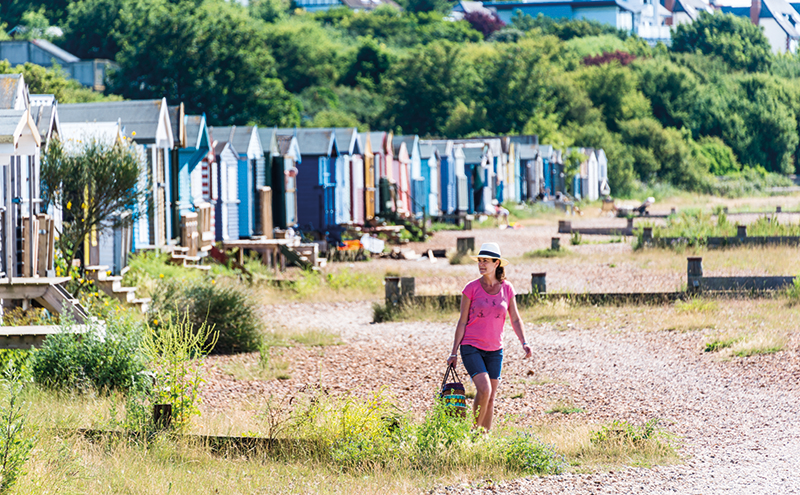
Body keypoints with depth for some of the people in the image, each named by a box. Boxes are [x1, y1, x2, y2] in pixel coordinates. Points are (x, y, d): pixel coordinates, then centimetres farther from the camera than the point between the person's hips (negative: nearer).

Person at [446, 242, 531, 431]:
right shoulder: (472, 288, -5)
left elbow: (515, 319, 9)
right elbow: (462, 322, -2)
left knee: (490, 397, 6)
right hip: (471, 347, -4)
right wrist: (454, 352, -3)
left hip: (494, 350, 4)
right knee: (484, 389, -20)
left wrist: (523, 342, -6)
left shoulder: (507, 288, 3)